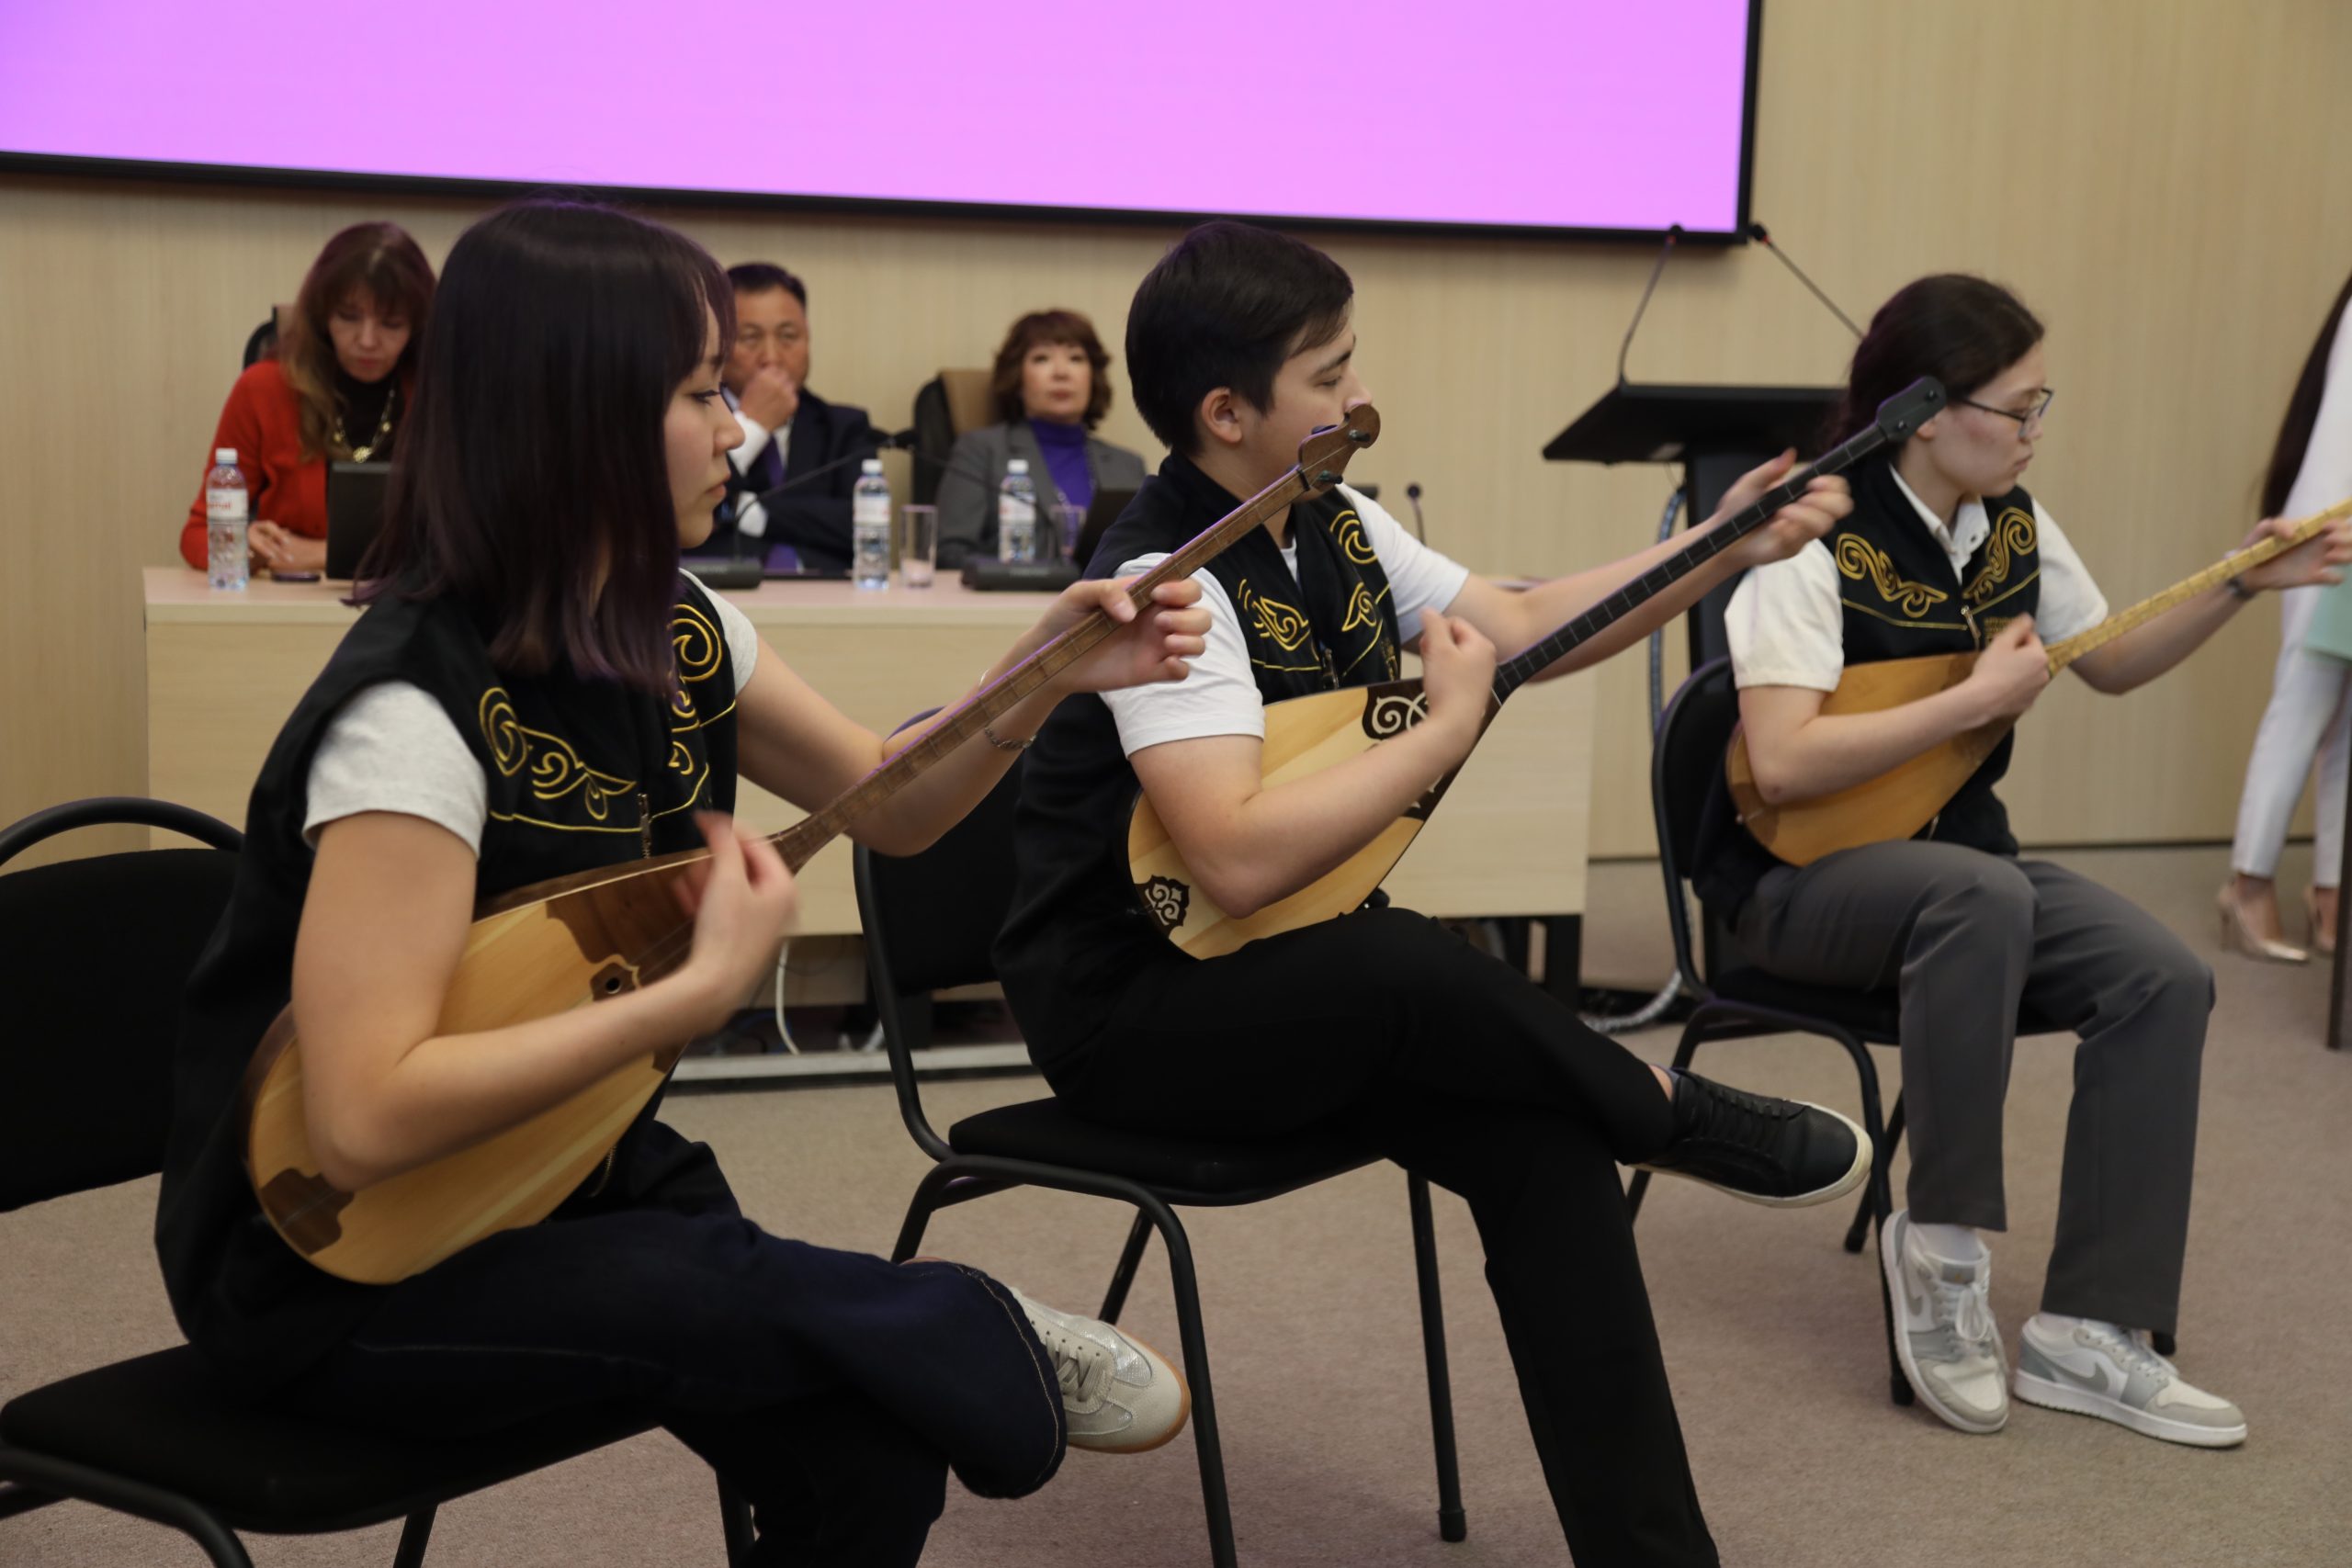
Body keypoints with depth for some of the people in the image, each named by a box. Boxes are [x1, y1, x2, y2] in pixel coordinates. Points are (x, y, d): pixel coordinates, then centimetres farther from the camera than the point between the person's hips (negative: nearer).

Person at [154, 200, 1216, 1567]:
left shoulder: (678, 635, -1)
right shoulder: (420, 708, -26)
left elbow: (891, 808, 11)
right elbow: (366, 1121, -31)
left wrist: (1044, 679, -7)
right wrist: (706, 987, -29)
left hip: (574, 1167, 7)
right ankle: (989, 1351, -1)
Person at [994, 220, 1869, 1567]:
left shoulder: (1337, 529, 5)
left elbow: (1527, 624, 18)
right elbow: (1241, 859, -32)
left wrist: (1730, 552, 9)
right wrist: (1450, 724, -21)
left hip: (1288, 979, 8)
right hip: (1129, 1003, -7)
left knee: (1544, 1140, -15)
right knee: (1407, 964, -34)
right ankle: (1685, 1122, -5)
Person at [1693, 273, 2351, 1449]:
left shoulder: (2011, 524, 5)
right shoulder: (1817, 542, -18)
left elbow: (2112, 664, 20)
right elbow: (1781, 764, -27)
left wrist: (2242, 585, 6)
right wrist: (1979, 699, -23)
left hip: (1954, 848, 7)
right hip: (1799, 874, -7)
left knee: (2165, 979, -15)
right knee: (1982, 894, -38)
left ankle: (2087, 1332, -9)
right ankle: (1943, 1242, -22)